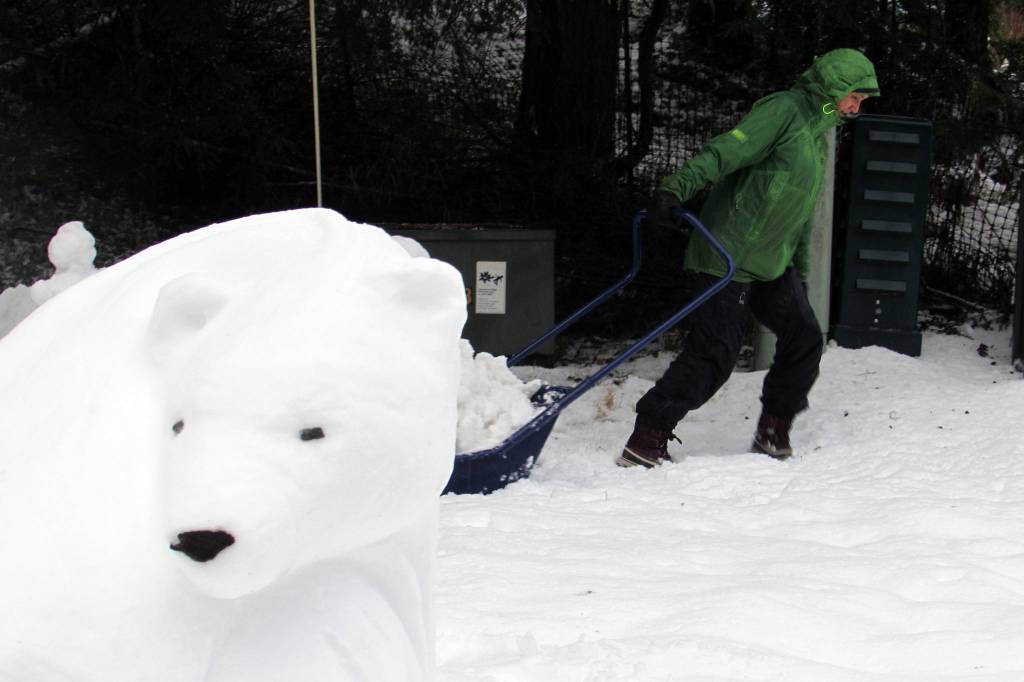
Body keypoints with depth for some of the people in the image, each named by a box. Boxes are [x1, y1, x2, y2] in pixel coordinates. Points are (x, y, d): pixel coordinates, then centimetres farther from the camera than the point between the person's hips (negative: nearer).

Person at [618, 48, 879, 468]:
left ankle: (773, 433, 19)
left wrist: (800, 272, 25)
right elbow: (724, 152, -22)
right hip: (730, 256, -9)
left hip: (773, 263, 9)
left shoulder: (818, 132, 20)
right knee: (713, 352, -12)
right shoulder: (784, 110, -10)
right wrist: (675, 189, -36)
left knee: (803, 338, 3)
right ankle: (645, 440, -6)